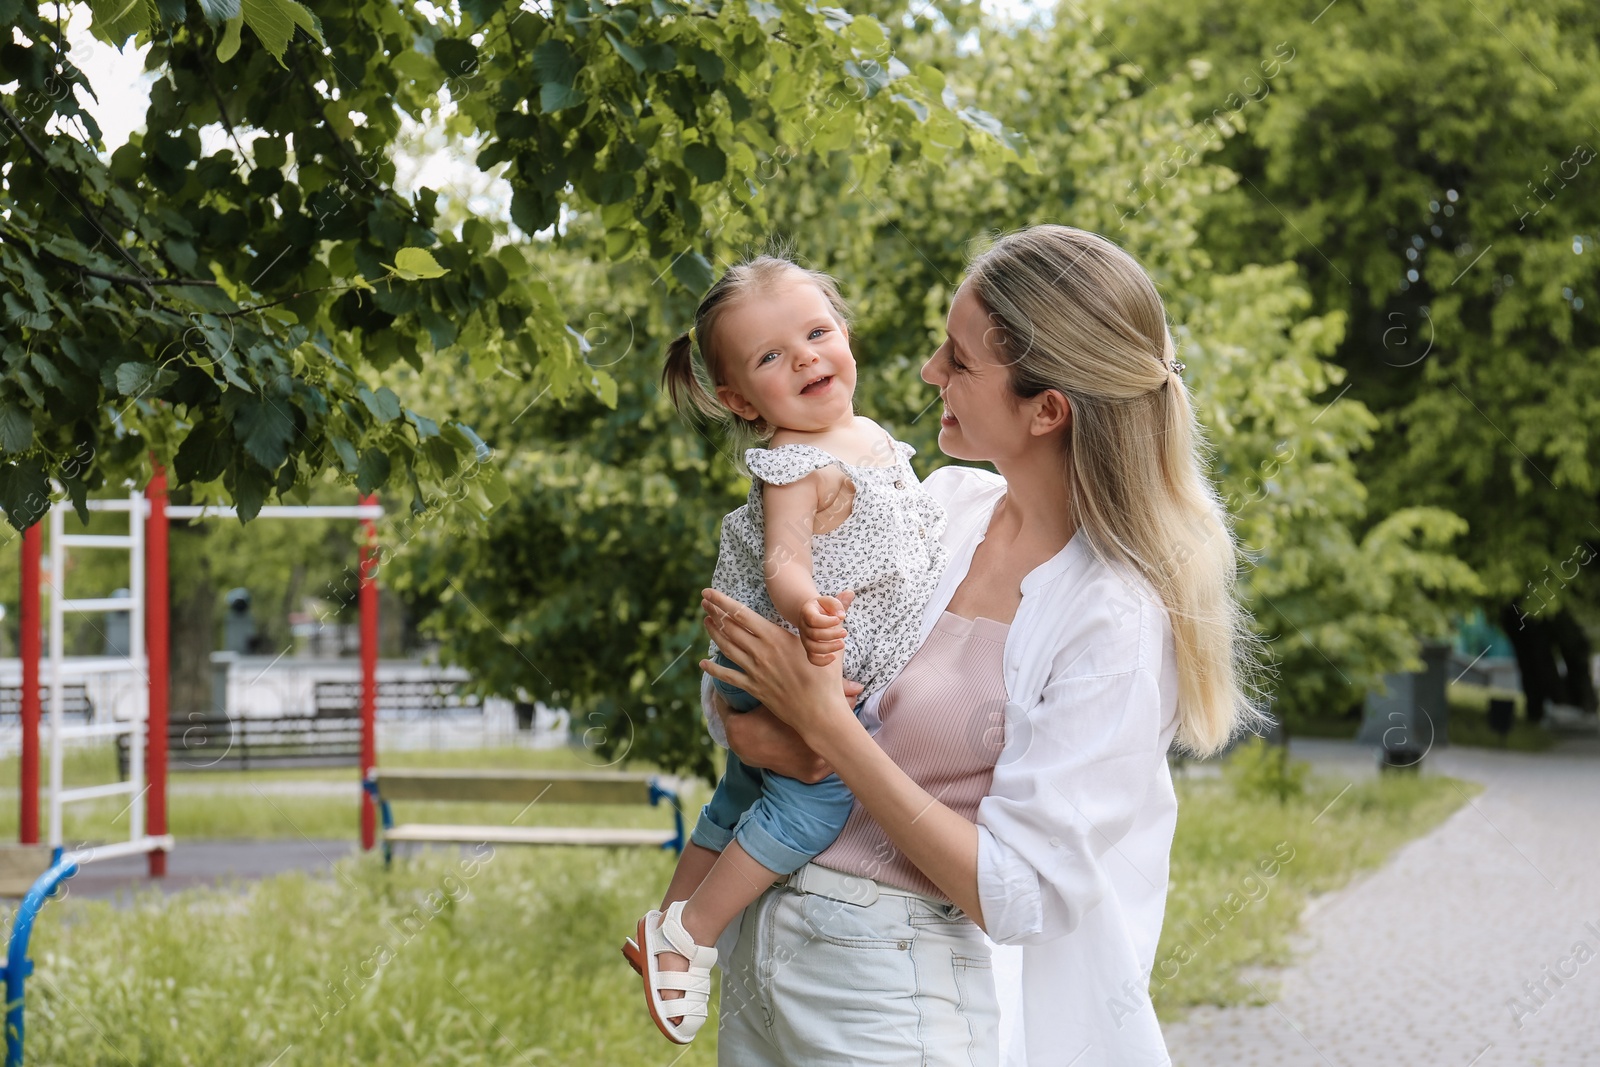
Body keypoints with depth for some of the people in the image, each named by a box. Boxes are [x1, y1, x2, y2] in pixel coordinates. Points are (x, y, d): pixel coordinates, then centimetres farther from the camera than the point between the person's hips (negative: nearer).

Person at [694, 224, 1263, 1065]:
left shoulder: (1117, 619, -17)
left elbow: (1015, 894, -20)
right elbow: (726, 679, 8)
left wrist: (824, 721, -21)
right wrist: (750, 726, -15)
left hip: (906, 994, -6)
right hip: (761, 947, 6)